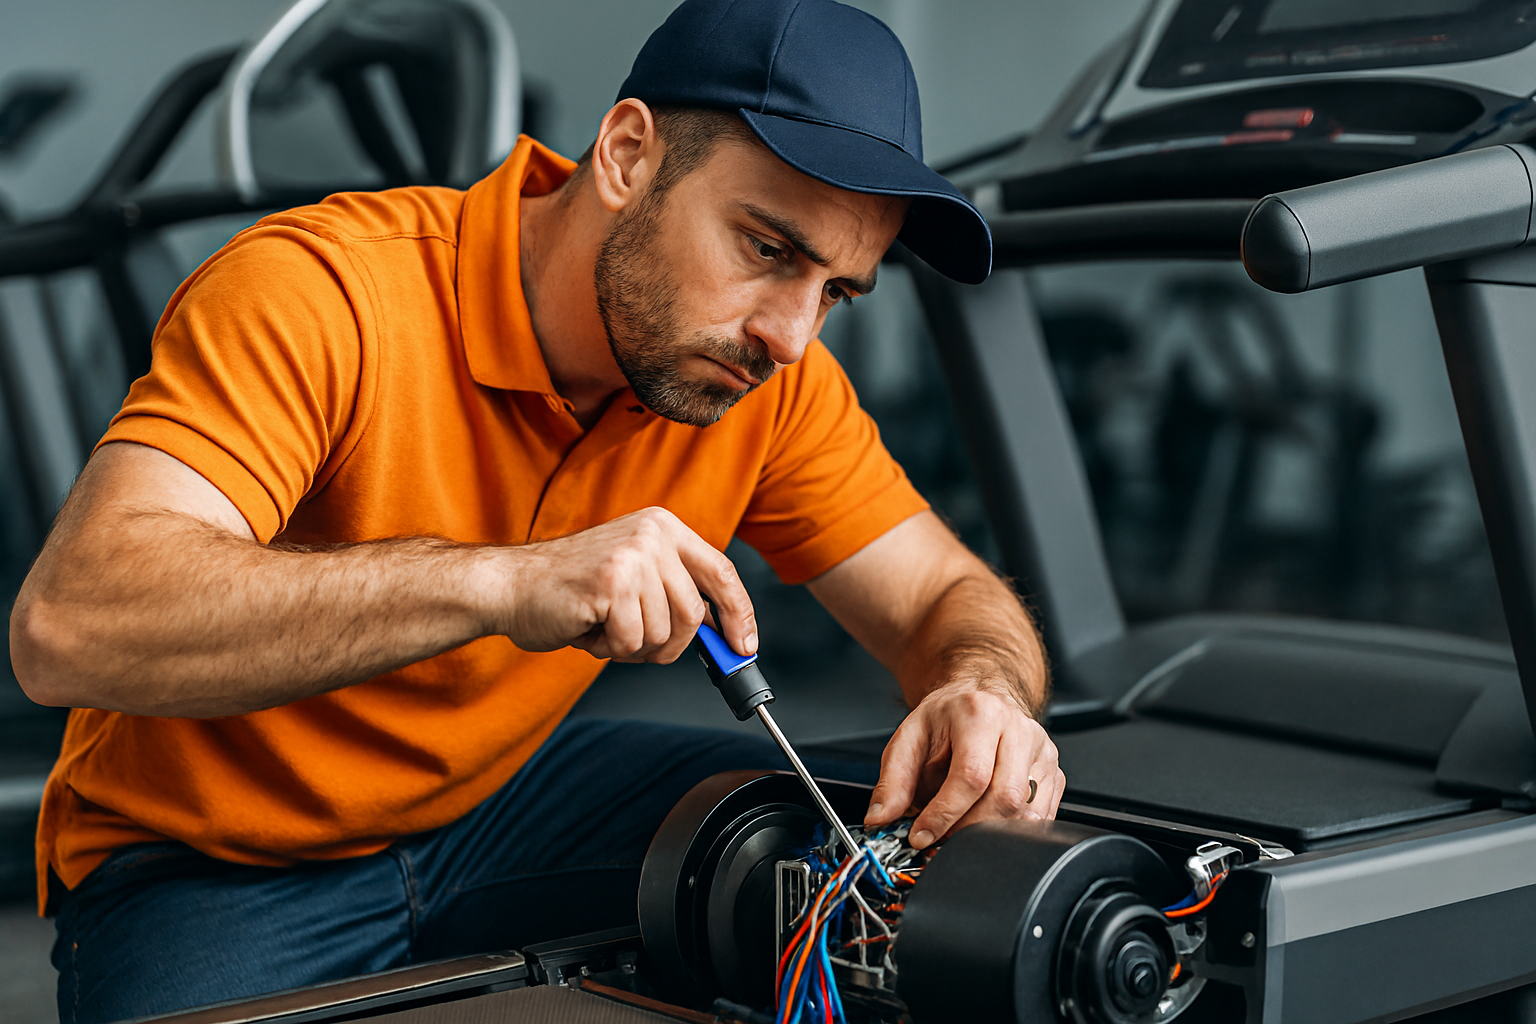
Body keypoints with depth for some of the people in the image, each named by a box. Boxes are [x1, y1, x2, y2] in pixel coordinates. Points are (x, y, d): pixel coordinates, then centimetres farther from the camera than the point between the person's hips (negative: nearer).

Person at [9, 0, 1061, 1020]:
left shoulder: (771, 377, -10)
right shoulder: (317, 296, -28)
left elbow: (948, 599, -2)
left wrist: (985, 695, -27)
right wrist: (503, 583, -48)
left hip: (496, 793, 5)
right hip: (218, 866, -4)